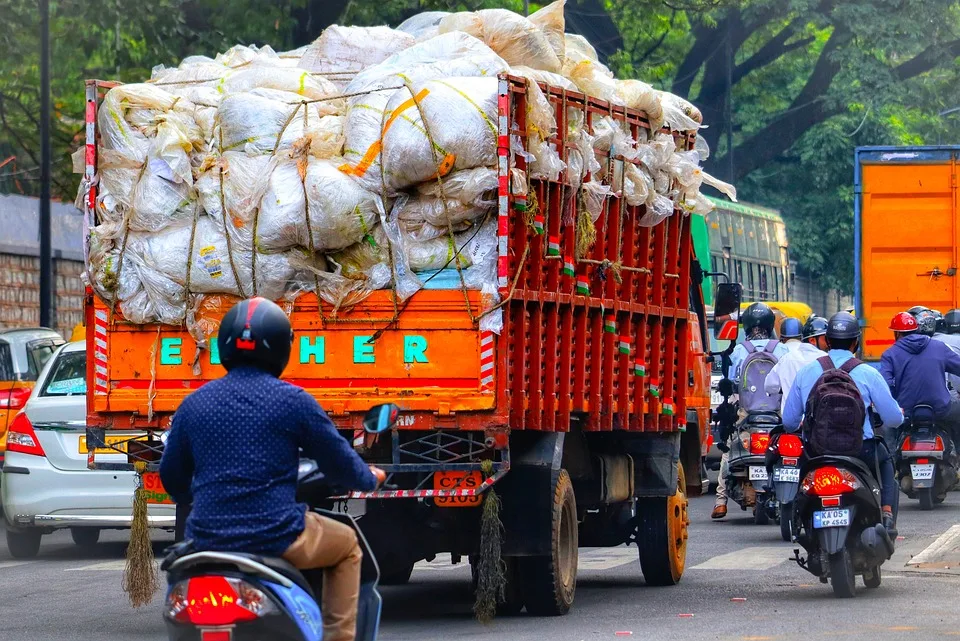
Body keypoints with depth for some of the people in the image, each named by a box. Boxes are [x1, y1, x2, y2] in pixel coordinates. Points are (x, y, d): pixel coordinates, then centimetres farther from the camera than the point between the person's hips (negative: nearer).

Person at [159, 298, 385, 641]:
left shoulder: (194, 404, 5)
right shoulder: (292, 401, -6)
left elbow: (172, 478, 15)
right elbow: (339, 462, 2)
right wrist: (369, 478, 25)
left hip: (207, 537, 4)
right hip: (276, 537, -4)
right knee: (346, 544, 24)